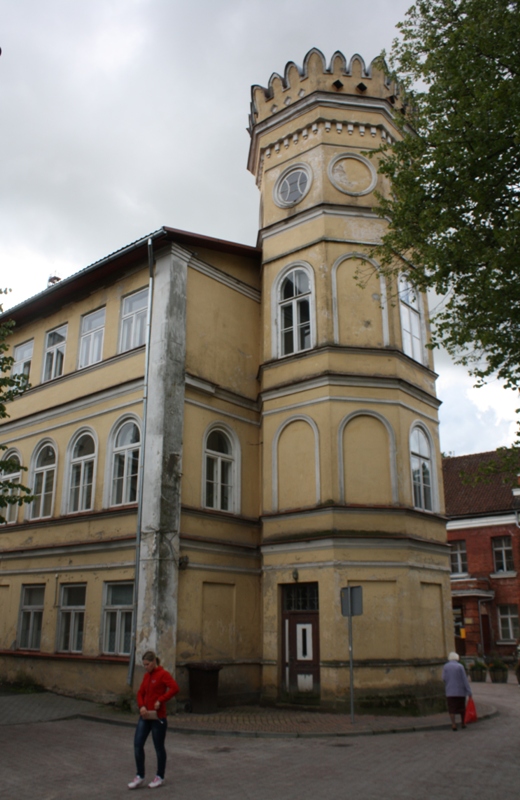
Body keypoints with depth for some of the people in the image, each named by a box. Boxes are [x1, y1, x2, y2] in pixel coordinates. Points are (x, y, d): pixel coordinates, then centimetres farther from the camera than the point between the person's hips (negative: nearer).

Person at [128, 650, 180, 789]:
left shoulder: (163, 674, -12)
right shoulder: (146, 675, 10)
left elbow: (174, 688, -24)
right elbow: (141, 693, 14)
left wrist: (160, 700, -22)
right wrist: (141, 706, -5)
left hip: (158, 717, -7)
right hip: (145, 716, 7)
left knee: (159, 747, 6)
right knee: (138, 744, 3)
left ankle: (159, 777, 23)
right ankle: (139, 776, 16)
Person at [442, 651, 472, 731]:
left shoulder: (445, 666, 0)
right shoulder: (460, 666, -4)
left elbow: (444, 678, -8)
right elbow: (465, 679, -8)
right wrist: (469, 691, -6)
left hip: (450, 692, 0)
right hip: (461, 691, 0)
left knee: (452, 709, 2)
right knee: (462, 707, 18)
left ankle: (454, 724, -9)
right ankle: (463, 723, 26)